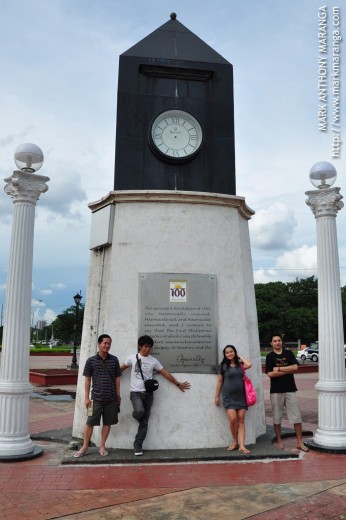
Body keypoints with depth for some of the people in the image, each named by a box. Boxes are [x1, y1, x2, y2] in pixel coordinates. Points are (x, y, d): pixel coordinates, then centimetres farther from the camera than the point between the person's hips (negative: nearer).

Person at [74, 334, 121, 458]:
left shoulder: (114, 360, 2)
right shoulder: (91, 361, -2)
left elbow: (117, 378, 8)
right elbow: (87, 379, 1)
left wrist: (118, 395, 7)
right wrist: (87, 397, -2)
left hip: (111, 398, 2)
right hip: (96, 398, -2)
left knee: (107, 423, 9)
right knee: (90, 423, 2)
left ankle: (102, 447, 23)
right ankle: (84, 447, 18)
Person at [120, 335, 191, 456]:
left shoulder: (153, 361, 3)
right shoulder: (132, 358, 0)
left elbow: (165, 373, 8)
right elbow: (120, 369, 10)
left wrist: (178, 384, 9)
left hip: (148, 393, 2)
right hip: (135, 392, -2)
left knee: (144, 422, 2)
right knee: (139, 411, -29)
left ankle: (137, 445, 13)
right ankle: (135, 415, 8)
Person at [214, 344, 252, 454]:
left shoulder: (240, 364, 9)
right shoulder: (223, 366, 3)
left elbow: (249, 365, -13)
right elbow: (219, 382, 5)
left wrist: (240, 357, 2)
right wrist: (217, 396, 4)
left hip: (240, 396, 2)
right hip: (228, 397, -2)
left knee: (241, 420, -3)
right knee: (233, 419, -13)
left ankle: (242, 445, -3)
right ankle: (235, 442, 9)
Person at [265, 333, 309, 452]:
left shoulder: (289, 353, 6)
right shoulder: (270, 356, 0)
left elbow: (295, 368, -7)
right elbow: (270, 374, -10)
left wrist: (279, 369, -10)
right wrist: (288, 371, -8)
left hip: (290, 389, 1)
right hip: (276, 391, -1)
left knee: (296, 417, 1)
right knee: (277, 418, 7)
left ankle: (300, 442, 11)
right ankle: (279, 441, 21)